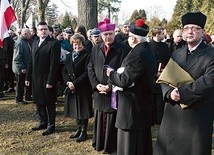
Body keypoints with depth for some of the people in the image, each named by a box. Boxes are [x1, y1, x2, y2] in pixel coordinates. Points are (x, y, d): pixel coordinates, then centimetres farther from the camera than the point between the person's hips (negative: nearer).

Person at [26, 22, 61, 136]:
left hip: (47, 79, -7)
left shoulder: (54, 44, -11)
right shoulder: (35, 43, 12)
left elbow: (54, 64, -16)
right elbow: (31, 61, 15)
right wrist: (28, 77, 11)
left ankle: (51, 125, 18)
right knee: (38, 102, 15)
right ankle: (43, 122, 30)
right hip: (36, 79, 7)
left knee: (49, 103, 4)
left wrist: (50, 81, -19)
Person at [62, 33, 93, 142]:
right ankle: (79, 129, 27)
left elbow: (87, 73, -14)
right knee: (75, 110, 14)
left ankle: (84, 132, 13)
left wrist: (75, 83, -18)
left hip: (83, 88, -6)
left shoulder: (86, 56, -8)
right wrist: (68, 82, -9)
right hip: (71, 88, 6)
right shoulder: (69, 56, 13)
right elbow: (64, 71, 9)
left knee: (83, 110, 0)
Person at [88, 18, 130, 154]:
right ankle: (99, 144, 32)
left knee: (112, 121, 6)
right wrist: (96, 85, -7)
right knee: (100, 120, 16)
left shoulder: (123, 49, -8)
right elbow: (90, 68, 7)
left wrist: (111, 86, -16)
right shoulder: (96, 49, 6)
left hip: (115, 92, -4)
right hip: (99, 92, 4)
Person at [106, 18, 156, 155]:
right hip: (144, 104, 10)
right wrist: (117, 73, 8)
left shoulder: (137, 54, -22)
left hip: (133, 108, -10)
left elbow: (124, 80, -23)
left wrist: (112, 73, -4)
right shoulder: (148, 52, 9)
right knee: (143, 143, 20)